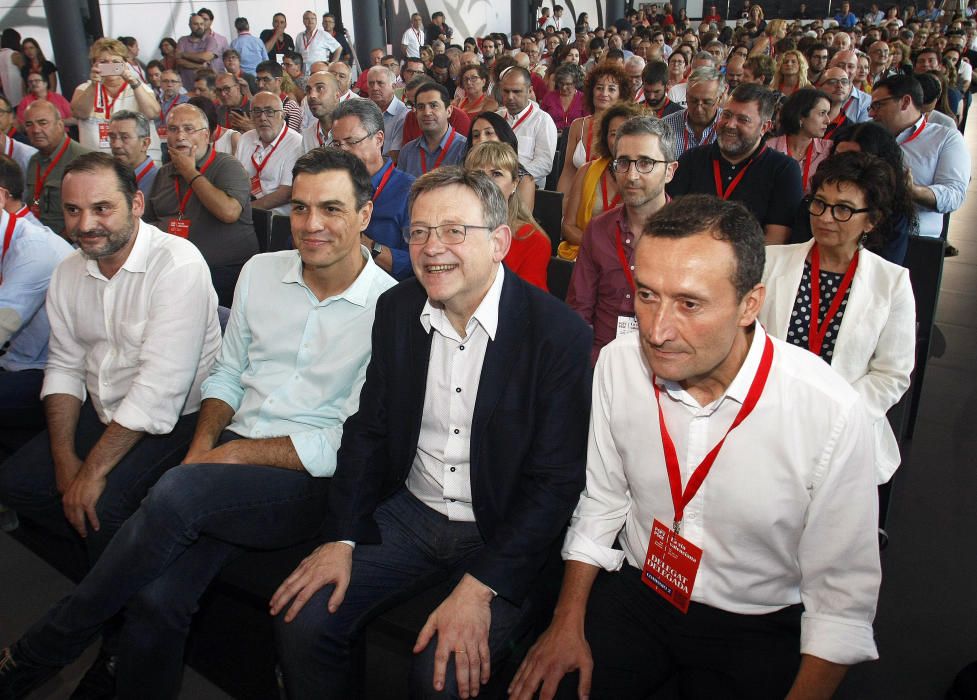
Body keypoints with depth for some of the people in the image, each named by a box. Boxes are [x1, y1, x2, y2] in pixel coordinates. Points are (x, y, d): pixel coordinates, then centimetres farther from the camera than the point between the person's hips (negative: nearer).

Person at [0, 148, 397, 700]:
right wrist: (204, 444, -2)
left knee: (180, 492, -29)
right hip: (230, 453, 5)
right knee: (156, 596, -20)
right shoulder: (261, 270, 8)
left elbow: (354, 443, -11)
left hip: (309, 482, -4)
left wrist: (235, 455, -13)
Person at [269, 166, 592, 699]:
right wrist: (341, 537, -5)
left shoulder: (560, 334, -17)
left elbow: (555, 480, -17)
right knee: (301, 618, -11)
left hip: (503, 533, -4)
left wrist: (479, 588, -22)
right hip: (409, 511, 5)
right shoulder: (396, 309, 0)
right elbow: (368, 429, 6)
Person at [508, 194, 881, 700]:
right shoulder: (618, 364, -14)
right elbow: (602, 501, 1)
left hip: (758, 628, -1)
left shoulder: (832, 413, -25)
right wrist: (569, 621, -2)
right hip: (635, 588, 2)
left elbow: (842, 600, -13)